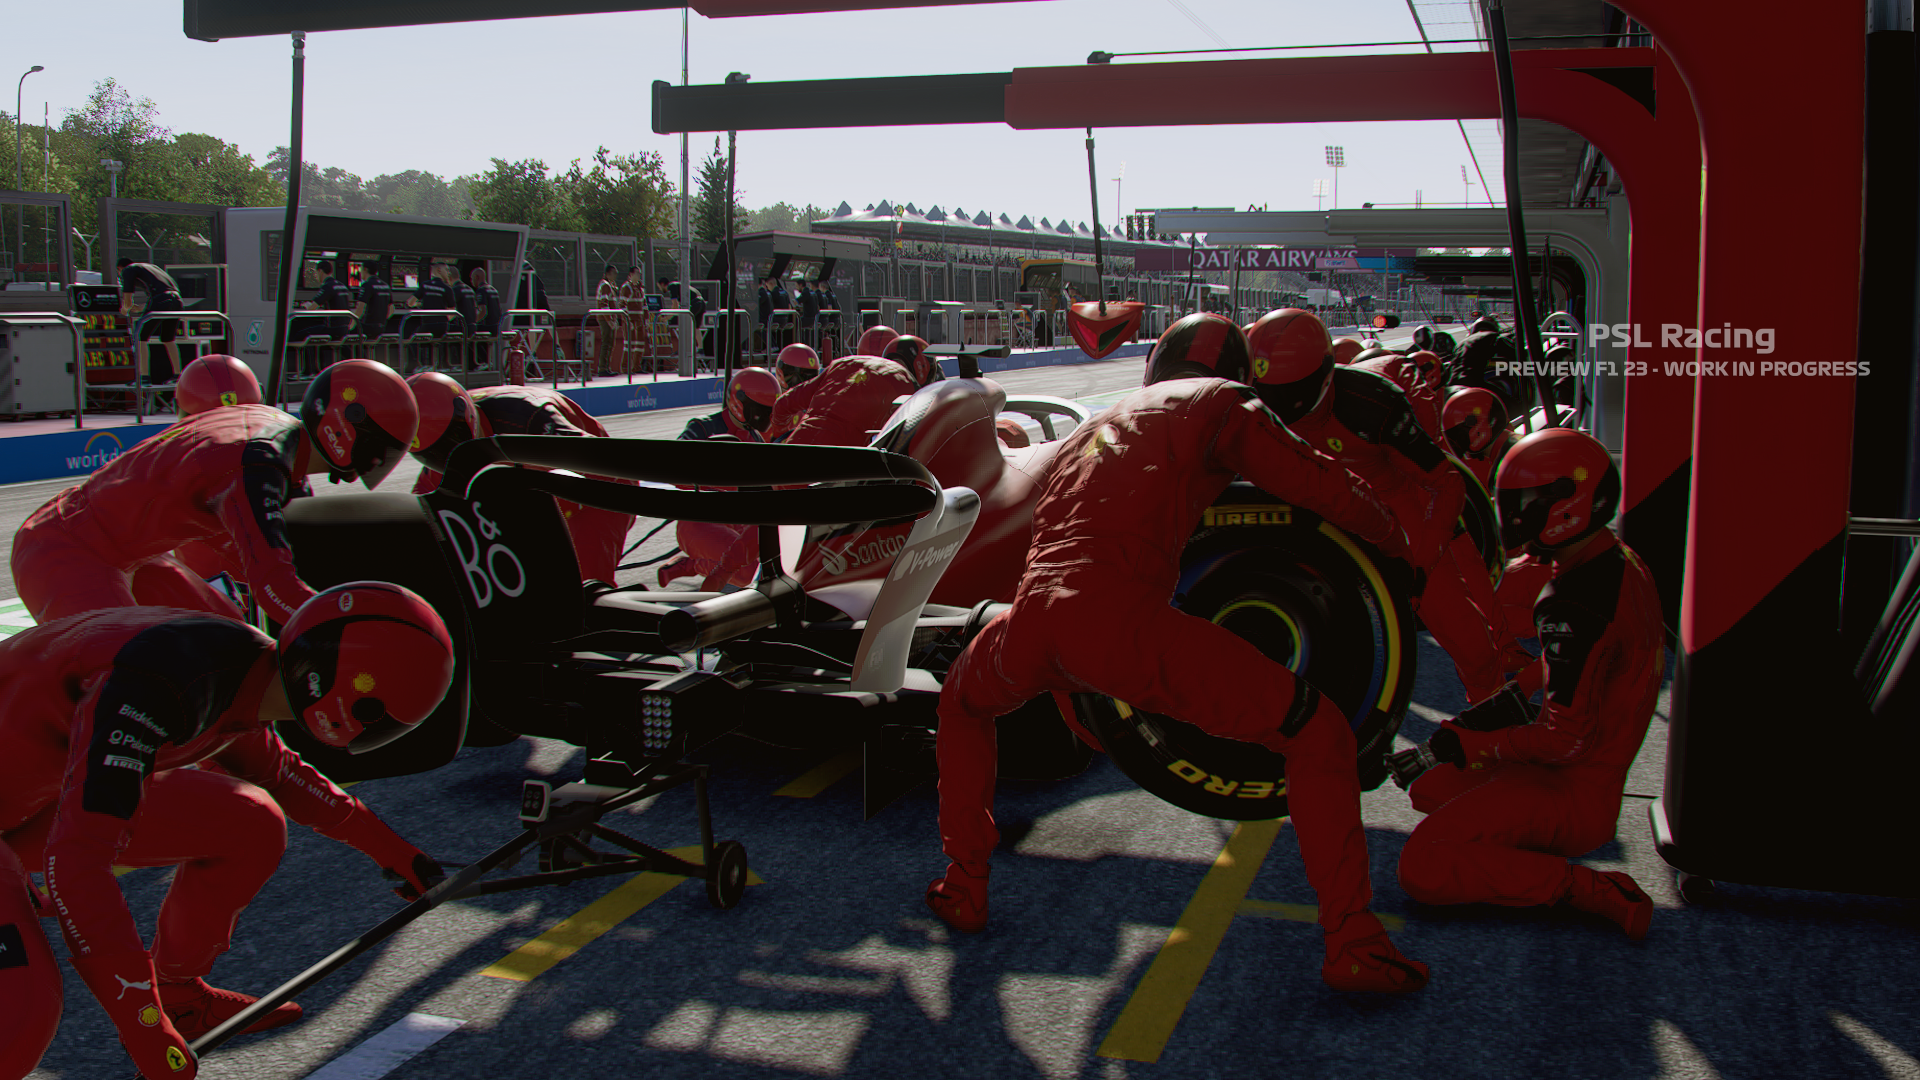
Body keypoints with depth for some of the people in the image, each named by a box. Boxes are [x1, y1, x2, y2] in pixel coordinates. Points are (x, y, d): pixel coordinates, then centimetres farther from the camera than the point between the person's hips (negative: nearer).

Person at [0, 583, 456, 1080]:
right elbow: (76, 859, -39)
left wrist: (386, 846, 20)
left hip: (50, 792, 8)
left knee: (252, 829, 2)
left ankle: (177, 997, 18)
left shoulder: (245, 670, -7)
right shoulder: (161, 684, -36)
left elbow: (272, 771, 16)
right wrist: (145, 1028, -36)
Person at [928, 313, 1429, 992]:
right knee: (1318, 734, 8)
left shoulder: (1096, 424, 35)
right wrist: (1397, 544, 30)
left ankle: (963, 887, 36)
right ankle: (1353, 945, 4)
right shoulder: (1220, 404, 18)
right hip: (1122, 624, -5)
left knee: (961, 702, 40)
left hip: (1029, 623, 6)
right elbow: (1327, 488, 12)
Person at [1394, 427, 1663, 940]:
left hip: (1570, 791, -10)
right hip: (1599, 773, 10)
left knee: (1422, 870, -18)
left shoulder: (1573, 603, -27)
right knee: (1429, 790, 22)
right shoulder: (1624, 565, 5)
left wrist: (1469, 743, -14)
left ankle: (1586, 890, -12)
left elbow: (1568, 739, -25)